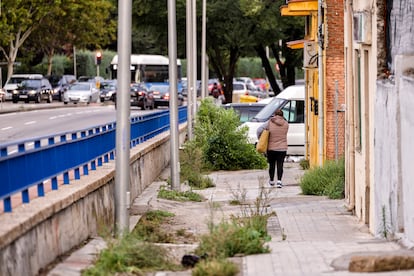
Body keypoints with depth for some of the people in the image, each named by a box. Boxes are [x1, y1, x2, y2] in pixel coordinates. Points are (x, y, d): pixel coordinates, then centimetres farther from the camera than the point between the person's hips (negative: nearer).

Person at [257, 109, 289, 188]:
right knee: (280, 165, 0)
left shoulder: (269, 123, -6)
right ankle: (279, 181, -14)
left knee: (272, 164, 14)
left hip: (271, 148, 0)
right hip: (282, 148, 0)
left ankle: (271, 181, 27)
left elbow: (259, 130, -11)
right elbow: (284, 134, 7)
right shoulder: (286, 124, -1)